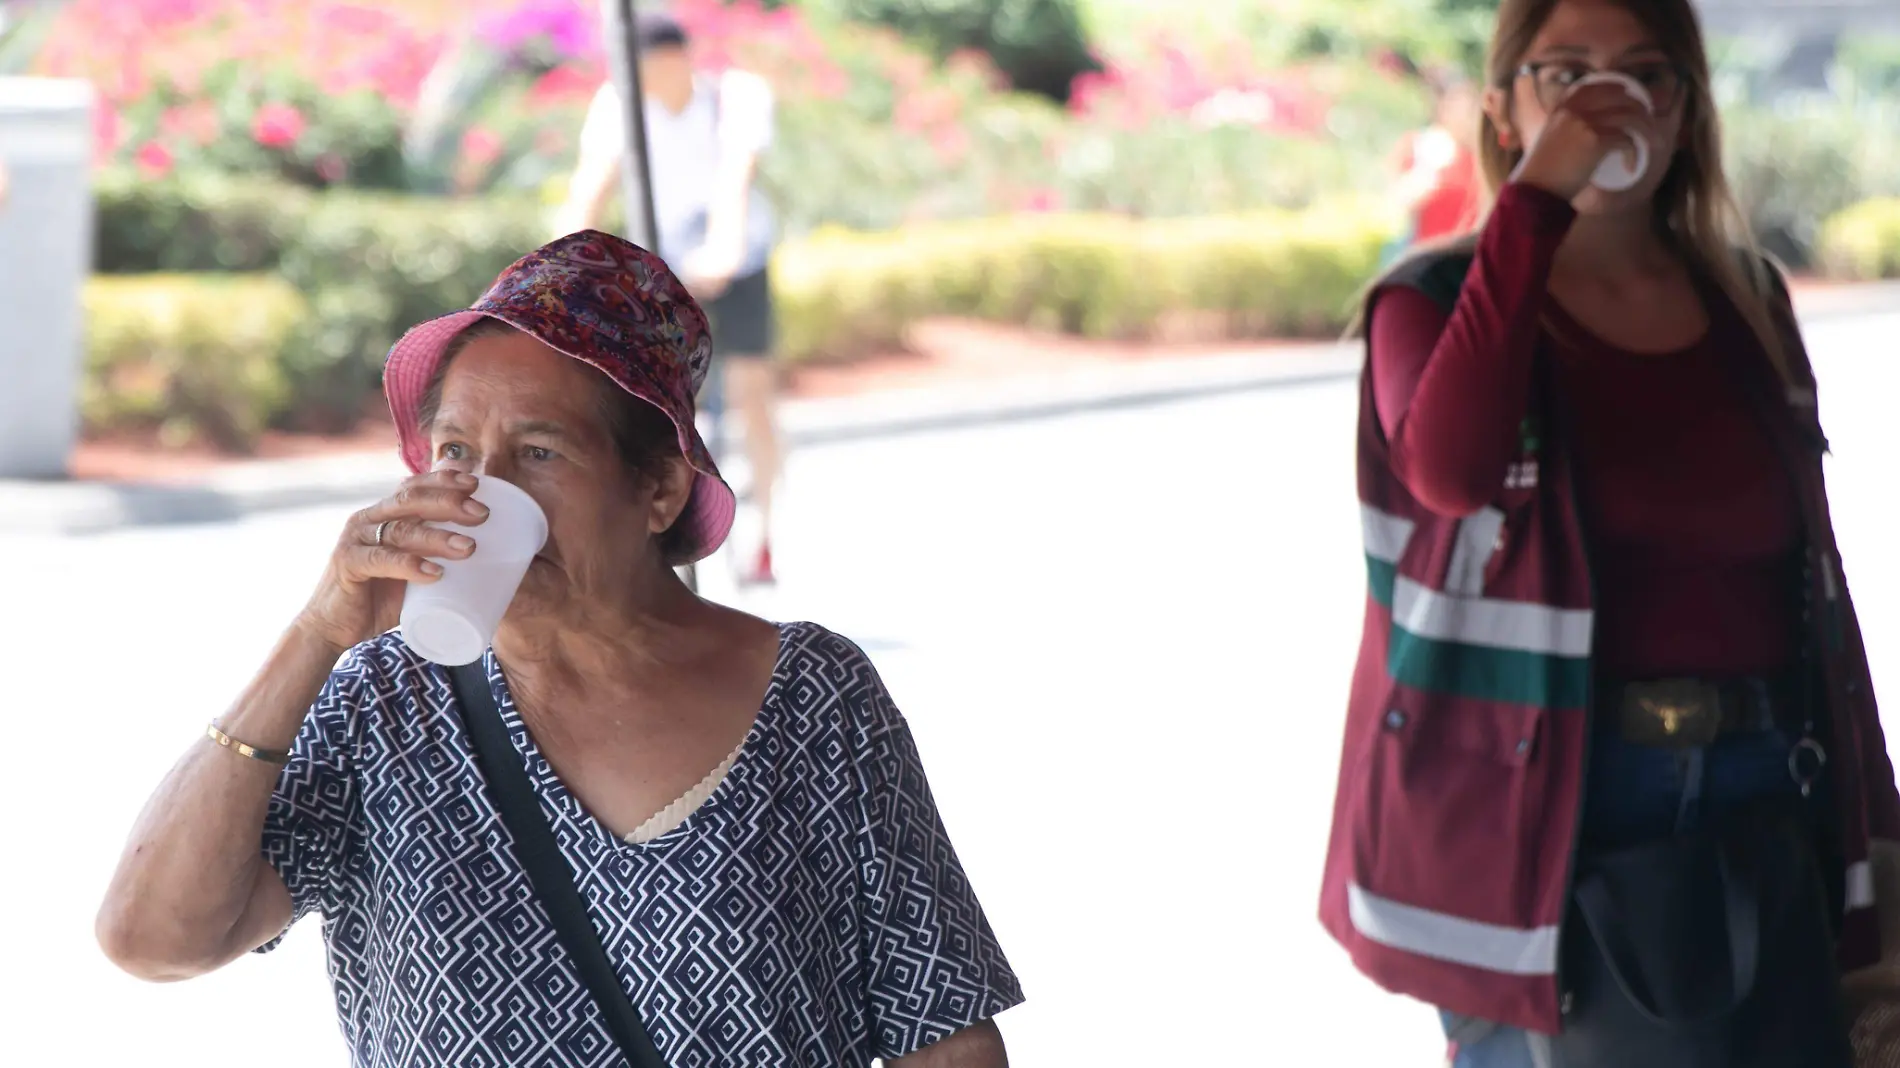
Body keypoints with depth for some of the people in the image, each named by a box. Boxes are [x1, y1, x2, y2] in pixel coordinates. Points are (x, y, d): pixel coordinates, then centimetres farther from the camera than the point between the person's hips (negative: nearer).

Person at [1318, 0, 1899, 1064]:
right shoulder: (1435, 302, -3)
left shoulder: (1748, 300, 9)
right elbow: (1452, 473, -25)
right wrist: (1533, 207, -23)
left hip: (1763, 804, 4)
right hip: (1538, 812, -4)